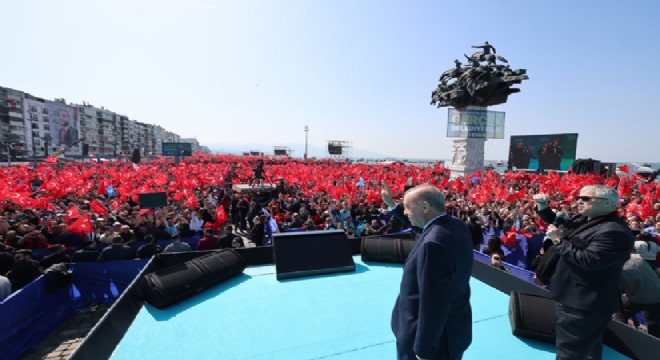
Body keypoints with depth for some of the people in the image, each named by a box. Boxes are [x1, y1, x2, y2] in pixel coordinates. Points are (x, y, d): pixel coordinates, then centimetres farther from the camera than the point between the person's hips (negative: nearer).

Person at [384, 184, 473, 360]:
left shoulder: (434, 244, -33)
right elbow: (417, 220, 15)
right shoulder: (457, 226, -4)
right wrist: (393, 205, 17)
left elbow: (433, 305, -31)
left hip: (434, 339, -8)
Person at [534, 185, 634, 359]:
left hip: (583, 303, -10)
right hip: (573, 297, 10)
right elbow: (557, 223, 21)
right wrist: (543, 206, 4)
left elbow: (588, 261, -30)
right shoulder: (581, 219, 5)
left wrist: (559, 240, -21)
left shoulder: (614, 232, -24)